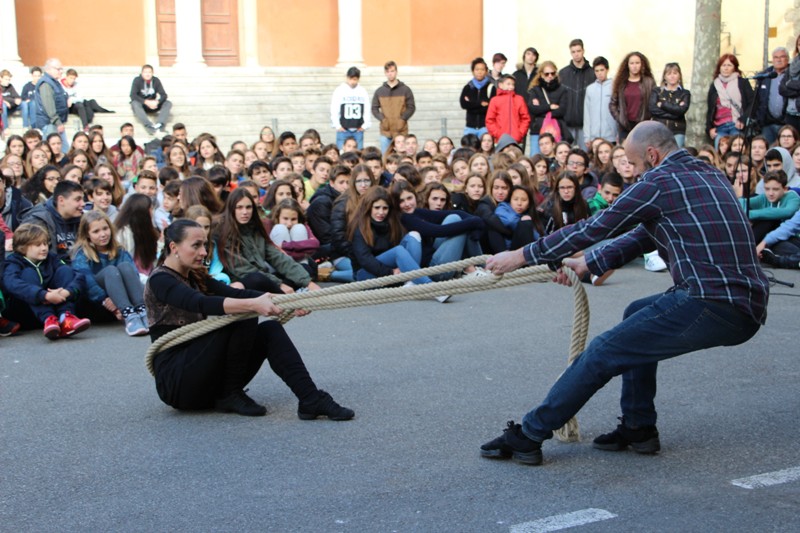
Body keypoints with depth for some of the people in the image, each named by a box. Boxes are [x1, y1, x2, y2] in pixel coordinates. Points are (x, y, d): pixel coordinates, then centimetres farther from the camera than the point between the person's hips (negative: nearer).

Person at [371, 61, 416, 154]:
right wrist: (382, 119, -8)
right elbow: (374, 109, 9)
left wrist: (403, 119, -12)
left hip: (401, 131, -2)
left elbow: (411, 107, 3)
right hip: (385, 131, 2)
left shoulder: (405, 90, 4)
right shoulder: (379, 91, 9)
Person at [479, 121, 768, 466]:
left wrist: (522, 256, 6)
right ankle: (638, 428, 27)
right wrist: (589, 264, 26)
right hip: (748, 306, 9)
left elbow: (594, 228, -3)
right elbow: (644, 236, 27)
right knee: (637, 316, 27)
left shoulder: (660, 181, -6)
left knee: (602, 353, -2)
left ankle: (528, 436, 5)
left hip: (714, 306, -9)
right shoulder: (708, 174, 21)